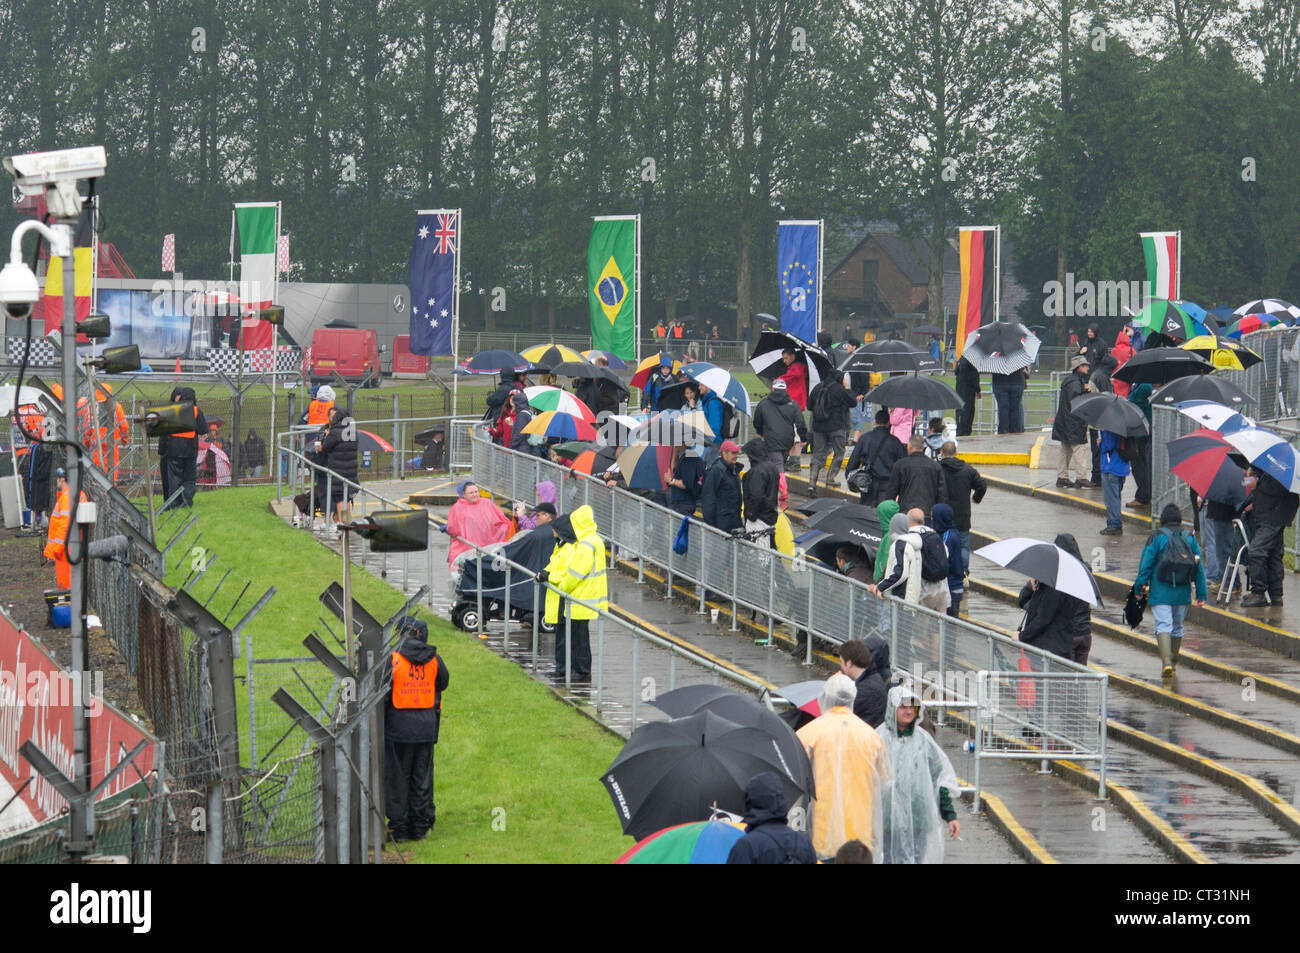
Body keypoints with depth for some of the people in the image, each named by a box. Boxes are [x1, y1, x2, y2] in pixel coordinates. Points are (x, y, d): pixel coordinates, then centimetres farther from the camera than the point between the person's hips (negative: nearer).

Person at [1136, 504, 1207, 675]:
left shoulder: (1157, 538, -4)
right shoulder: (1190, 539, 7)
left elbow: (1145, 565, -7)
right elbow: (1199, 569, 8)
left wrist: (1139, 587, 0)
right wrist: (1201, 594, 11)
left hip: (1160, 593, -4)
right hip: (1182, 594, 4)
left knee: (1163, 626, -9)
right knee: (1177, 627, 18)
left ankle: (1166, 661, -28)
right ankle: (1173, 662, 31)